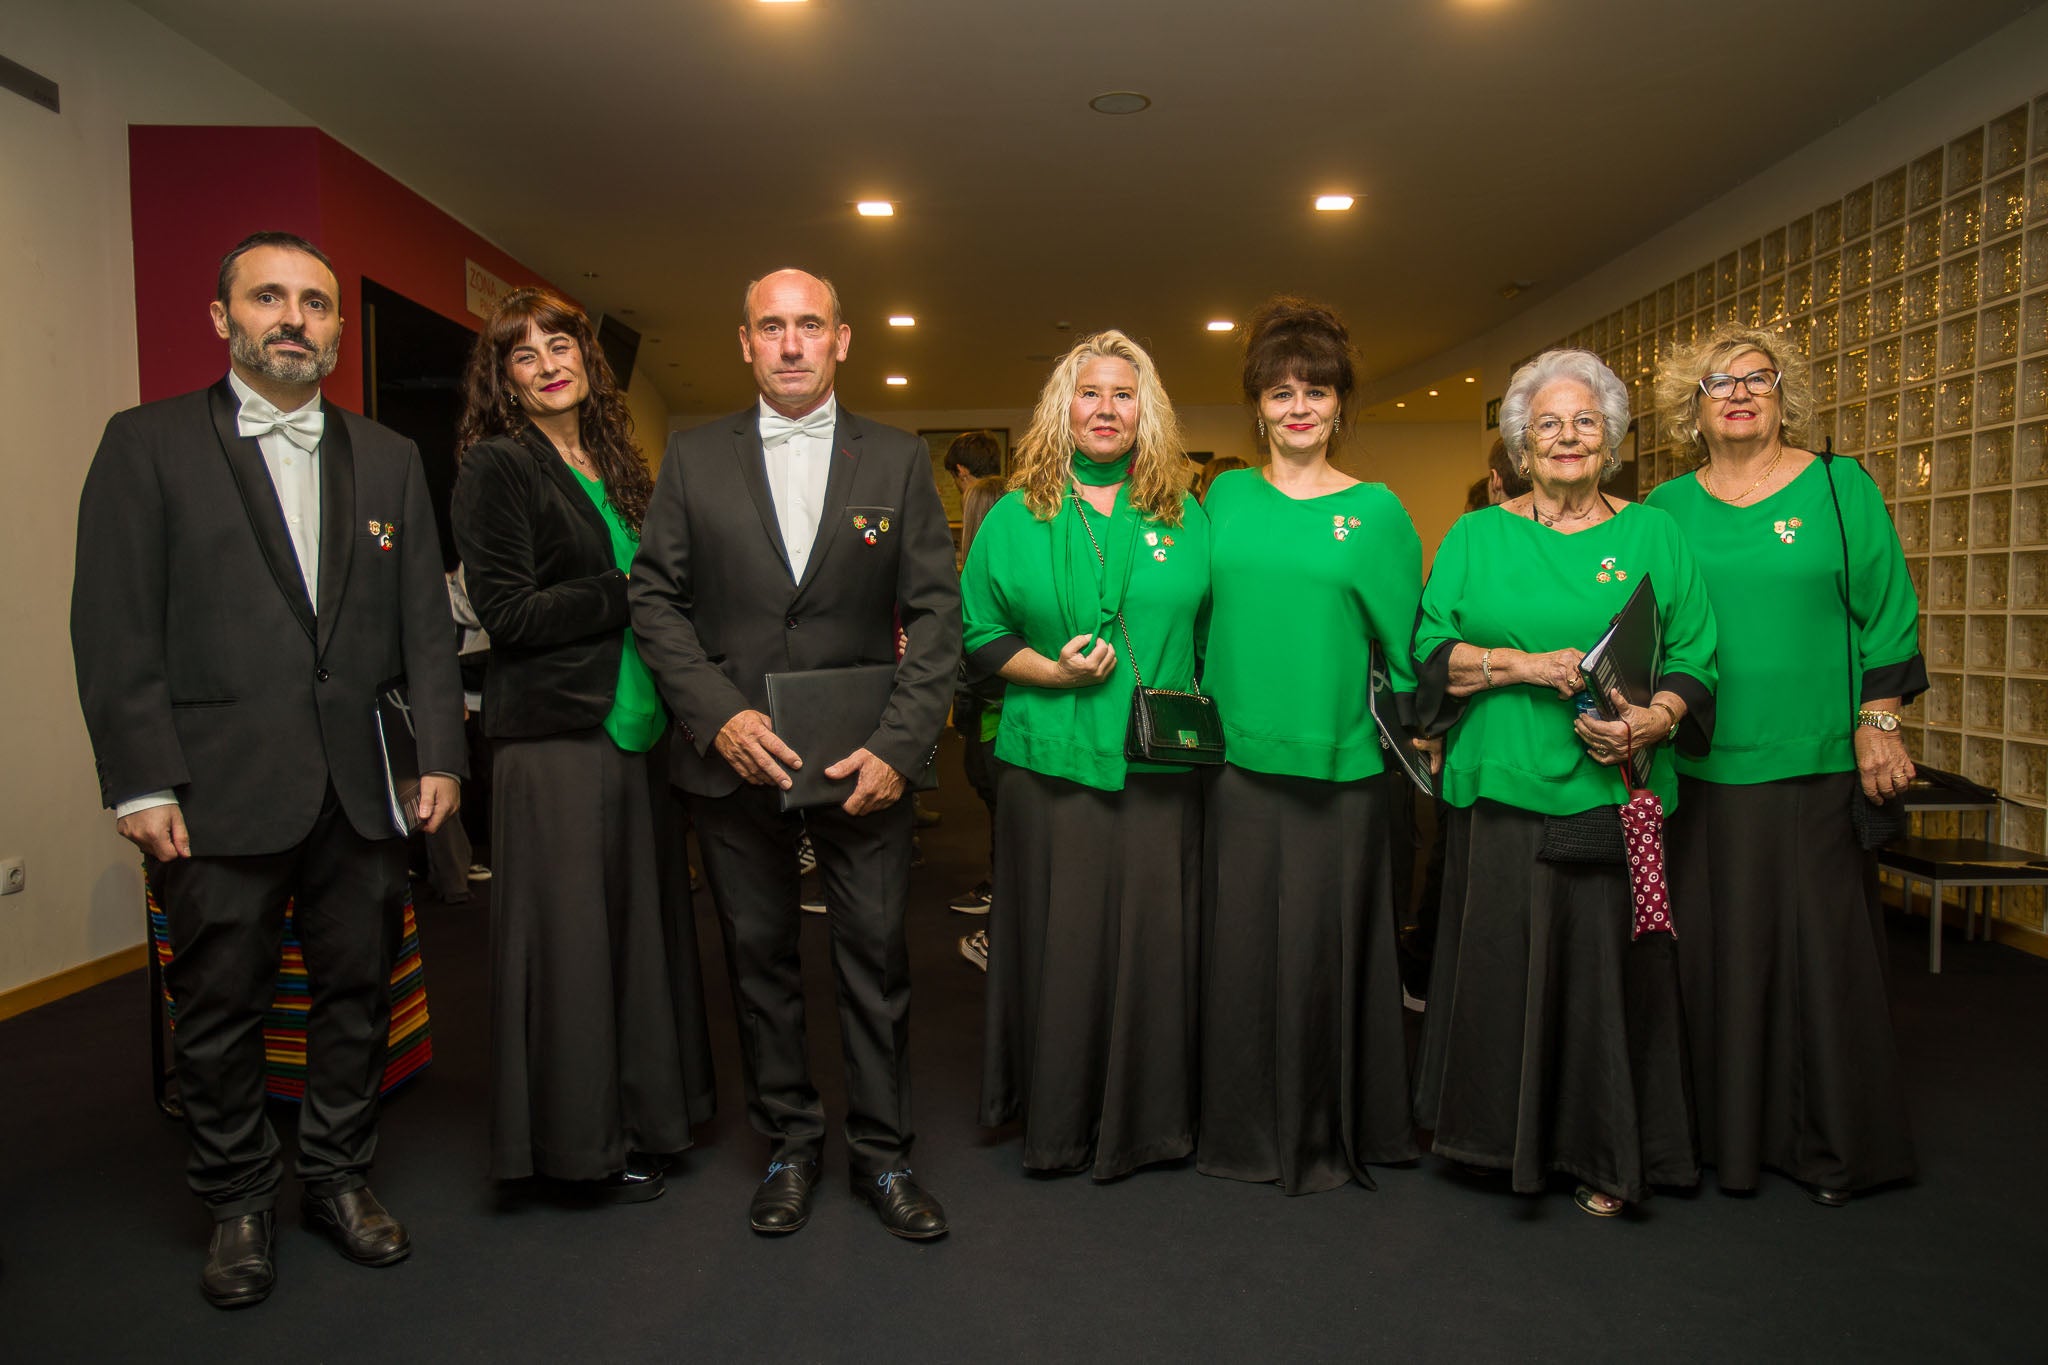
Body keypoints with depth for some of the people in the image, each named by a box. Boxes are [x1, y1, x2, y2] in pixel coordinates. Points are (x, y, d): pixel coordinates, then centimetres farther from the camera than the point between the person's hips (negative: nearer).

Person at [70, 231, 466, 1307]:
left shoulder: (389, 458, 11)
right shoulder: (147, 443, 1)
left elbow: (424, 621, 9)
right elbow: (114, 627, -4)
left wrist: (439, 753, 2)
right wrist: (141, 783, -10)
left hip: (362, 788, 3)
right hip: (221, 791, -3)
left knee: (358, 994, 12)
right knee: (220, 1007, 8)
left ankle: (340, 1177, 30)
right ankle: (238, 1206, 27)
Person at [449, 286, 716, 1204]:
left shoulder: (616, 467, 17)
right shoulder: (496, 467, -4)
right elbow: (508, 612, -12)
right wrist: (631, 592, -10)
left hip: (636, 730, 7)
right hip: (557, 738, -6)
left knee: (639, 924, 11)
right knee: (569, 937, 0)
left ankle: (640, 1119, 26)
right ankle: (579, 1145, 16)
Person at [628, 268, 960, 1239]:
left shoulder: (898, 459, 4)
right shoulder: (693, 458, 5)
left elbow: (935, 613, 0)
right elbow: (654, 597, 2)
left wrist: (898, 746, -11)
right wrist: (719, 715, -11)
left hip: (862, 759, 0)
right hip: (735, 757, 1)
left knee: (877, 960, 5)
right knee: (759, 959, 11)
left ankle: (882, 1155, 22)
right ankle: (788, 1148, 28)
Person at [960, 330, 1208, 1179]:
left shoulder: (1186, 519, 10)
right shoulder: (1015, 518, 7)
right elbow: (976, 633, 6)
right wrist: (1051, 670, -10)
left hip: (1158, 767, 1)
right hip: (1050, 764, -1)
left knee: (1152, 942, 4)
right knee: (1058, 944, 4)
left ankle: (1144, 1118, 23)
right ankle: (1056, 1119, 22)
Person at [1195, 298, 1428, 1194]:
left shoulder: (1376, 510, 2)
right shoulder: (1226, 499, 8)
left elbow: (1404, 643, 4)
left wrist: (1419, 729, -3)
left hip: (1338, 767, -2)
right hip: (1238, 759, 2)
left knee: (1323, 947, 6)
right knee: (1239, 944, 7)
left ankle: (1325, 1136, 24)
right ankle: (1243, 1130, 24)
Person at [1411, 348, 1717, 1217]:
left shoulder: (1653, 536, 10)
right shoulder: (1476, 538, 10)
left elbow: (1695, 658, 5)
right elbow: (1429, 650, 1)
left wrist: (1655, 720, -14)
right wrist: (1525, 666, -13)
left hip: (1614, 795, 0)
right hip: (1502, 792, 0)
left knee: (1609, 964, 2)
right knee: (1496, 964, 4)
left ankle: (1603, 1154, 19)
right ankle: (1499, 1131, 22)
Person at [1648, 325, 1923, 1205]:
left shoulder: (1840, 488, 3)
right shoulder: (1667, 508, 8)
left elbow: (1887, 614, 2)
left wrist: (1877, 721, -4)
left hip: (1816, 765, -2)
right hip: (1700, 766, 2)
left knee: (1822, 946, 3)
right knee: (1715, 950, 6)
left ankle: (1836, 1145, 19)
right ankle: (1726, 1132, 20)